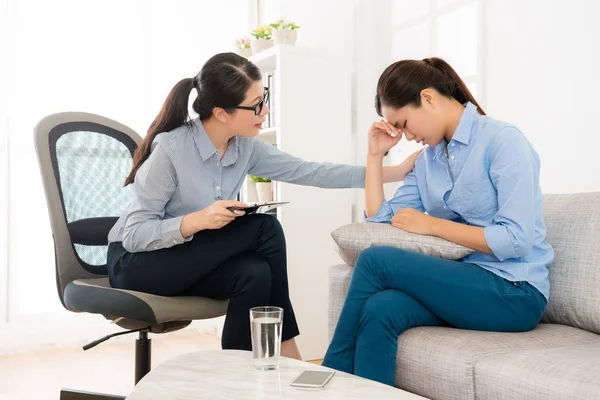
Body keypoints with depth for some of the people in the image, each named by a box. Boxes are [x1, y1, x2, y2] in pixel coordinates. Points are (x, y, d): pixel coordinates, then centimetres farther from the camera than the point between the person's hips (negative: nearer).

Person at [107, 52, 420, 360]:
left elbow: (307, 171, -7)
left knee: (254, 274, -28)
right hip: (137, 263, -5)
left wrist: (393, 171, -10)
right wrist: (197, 220, -37)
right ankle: (285, 356, -7)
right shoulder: (170, 148, -25)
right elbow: (133, 235, -22)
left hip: (194, 261, 5)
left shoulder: (245, 147, -7)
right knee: (264, 229, -22)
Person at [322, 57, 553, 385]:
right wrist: (375, 154, 6)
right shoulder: (428, 159, 13)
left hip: (515, 293, -6)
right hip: (461, 283, 6)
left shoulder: (503, 141, -9)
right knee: (381, 310, -28)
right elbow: (380, 220, 8)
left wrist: (431, 224, -15)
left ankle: (332, 378, -7)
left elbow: (516, 240, -18)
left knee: (375, 260, -21)